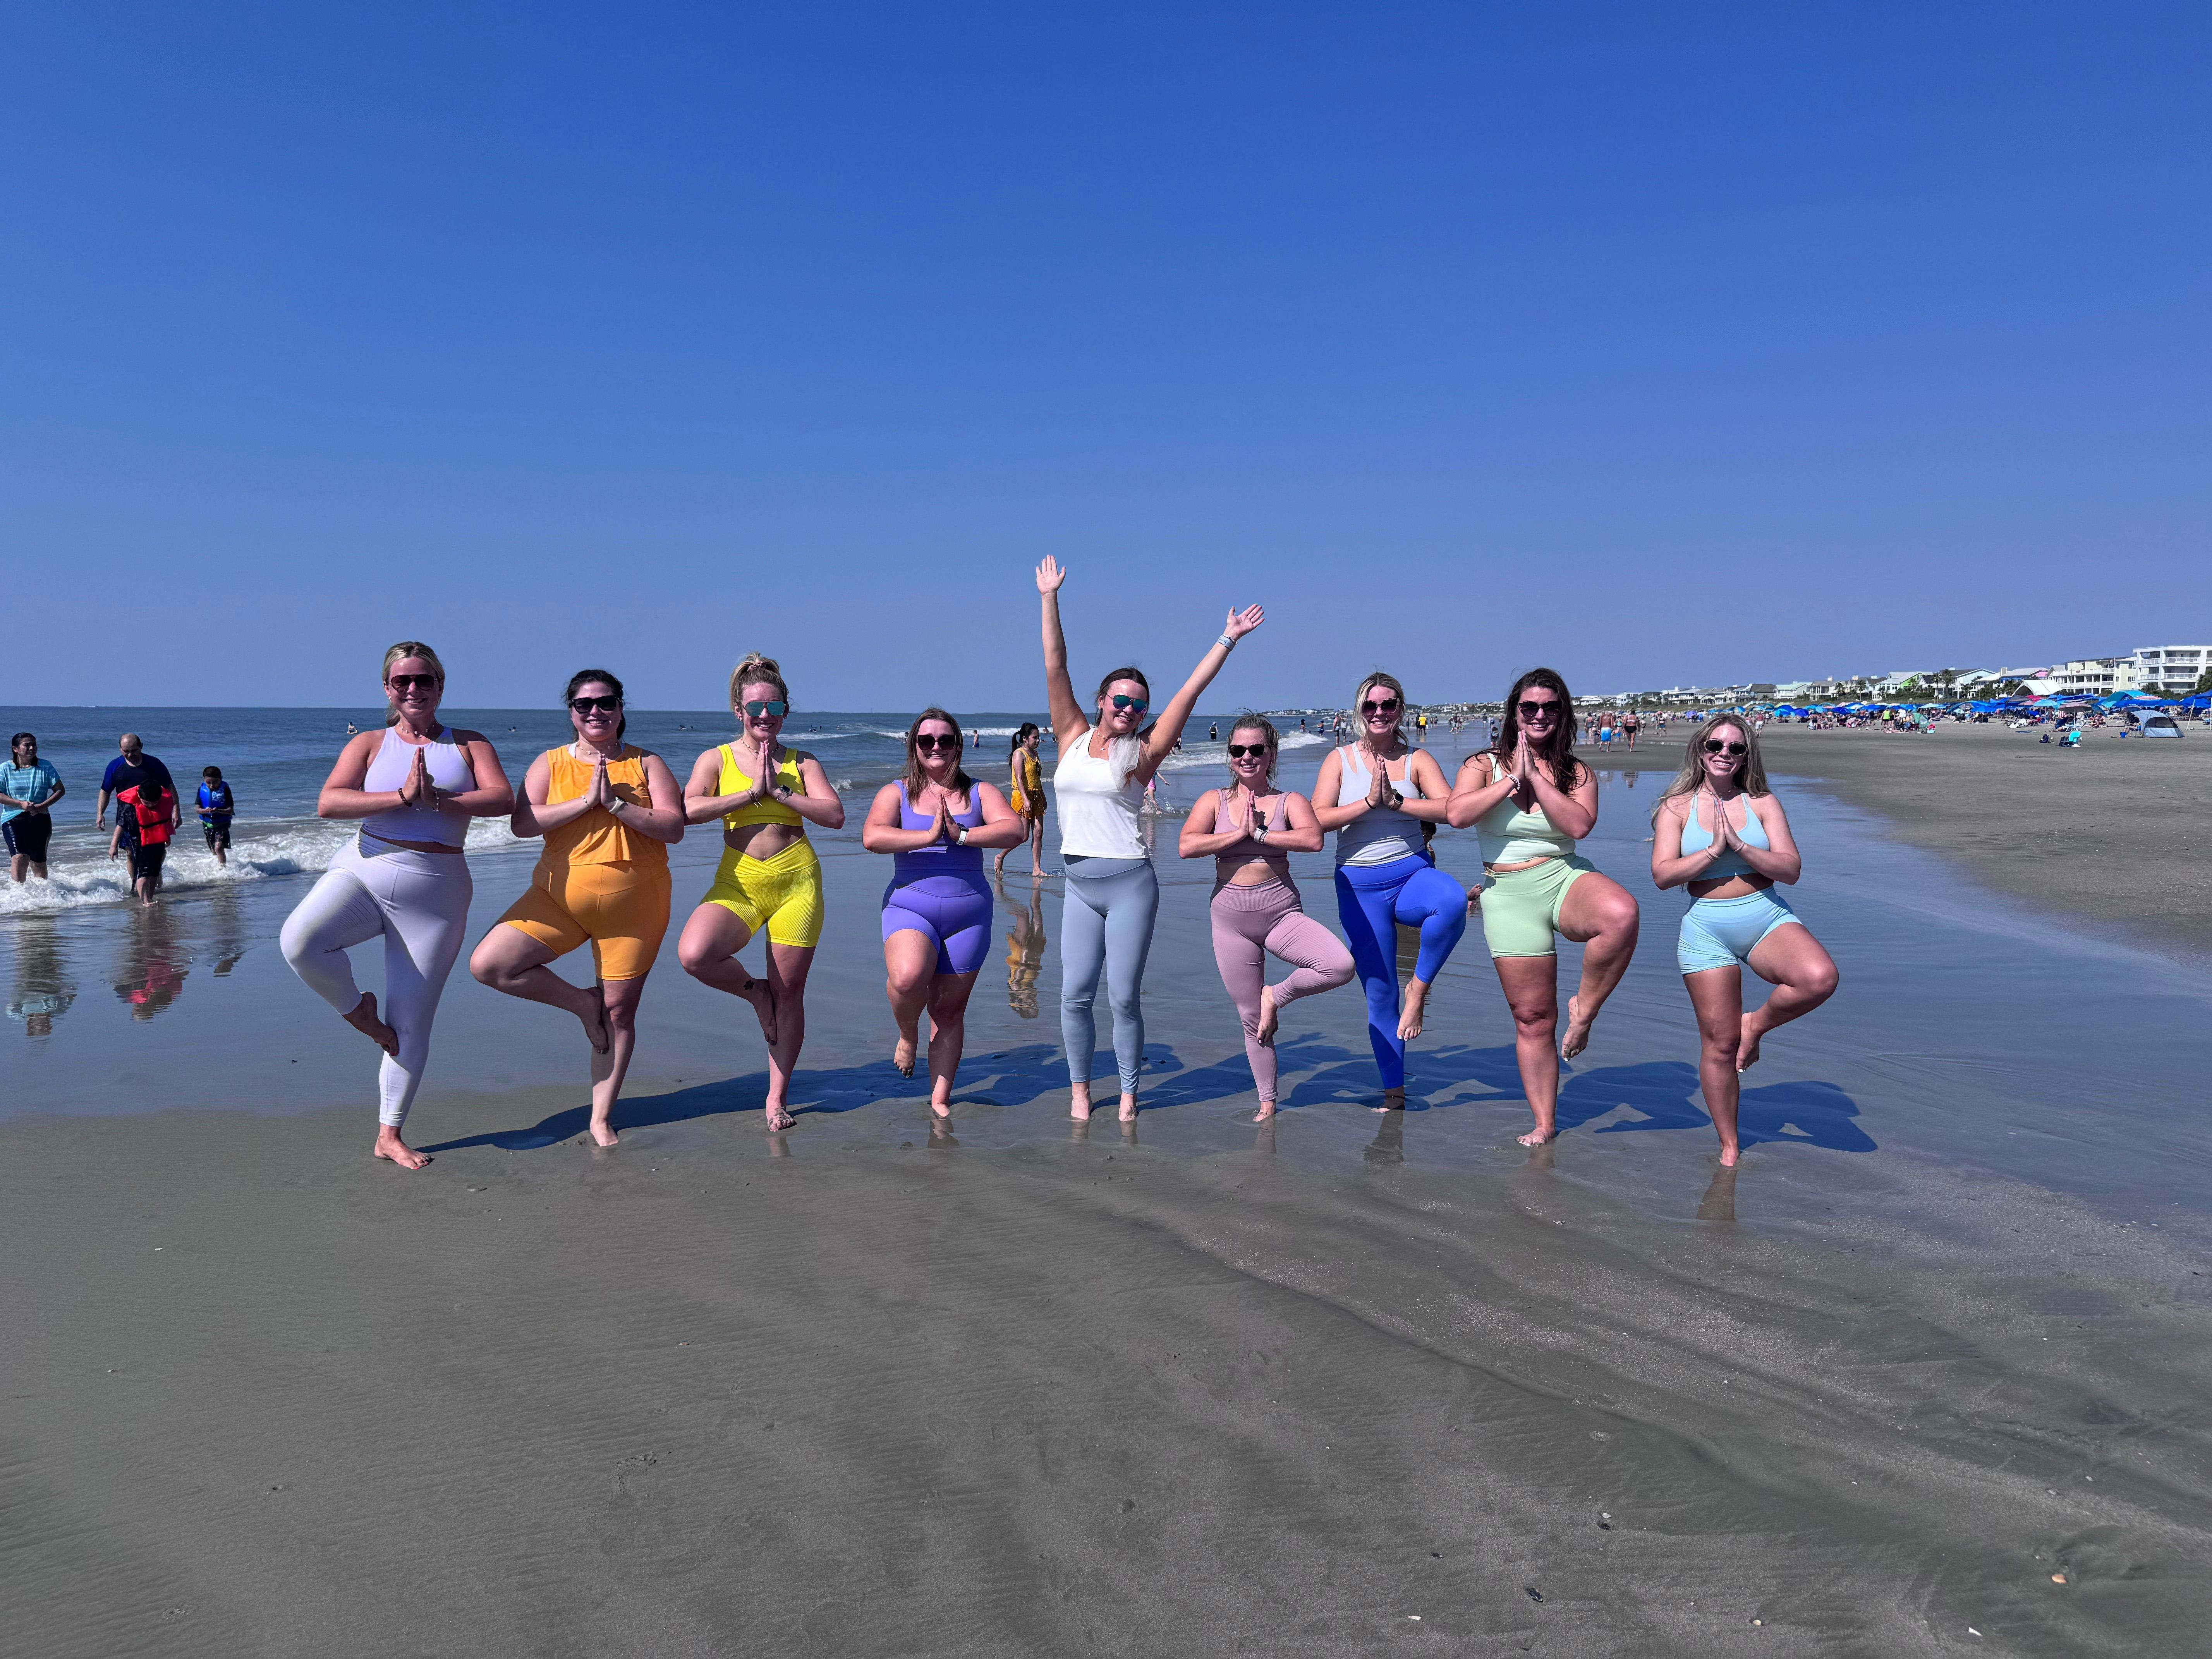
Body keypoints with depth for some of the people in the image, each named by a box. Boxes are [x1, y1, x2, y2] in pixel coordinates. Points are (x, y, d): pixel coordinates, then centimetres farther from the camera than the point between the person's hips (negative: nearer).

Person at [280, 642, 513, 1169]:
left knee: (410, 1024, 3)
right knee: (299, 940, -31)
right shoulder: (369, 744, 9)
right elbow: (328, 803, -6)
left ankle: (390, 1135, 17)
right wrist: (401, 797, -17)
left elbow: (504, 800, -8)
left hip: (435, 891, 0)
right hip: (365, 870, 1)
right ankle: (357, 1010, 0)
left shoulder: (470, 745, 8)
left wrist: (437, 800, -20)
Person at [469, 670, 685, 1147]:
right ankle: (582, 1003, 7)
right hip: (560, 895, 2)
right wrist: (585, 801, -17)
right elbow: (522, 823, -9)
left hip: (633, 903, -1)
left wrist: (616, 804, -18)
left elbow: (674, 826, -8)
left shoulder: (646, 764, 3)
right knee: (488, 965, -14)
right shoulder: (550, 763, 5)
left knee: (619, 1012, 3)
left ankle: (602, 1119, 18)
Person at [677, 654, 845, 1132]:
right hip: (738, 882, 0)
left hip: (797, 882, 0)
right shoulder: (717, 759, 6)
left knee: (789, 994, 4)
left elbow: (835, 816, -5)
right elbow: (690, 809, -10)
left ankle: (777, 1096, 22)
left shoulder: (802, 763, 7)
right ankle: (754, 992, 6)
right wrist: (752, 792, -11)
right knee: (694, 954, -27)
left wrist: (779, 791, -11)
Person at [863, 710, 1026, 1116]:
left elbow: (1016, 829, -8)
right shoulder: (896, 793, 7)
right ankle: (908, 1034, 4)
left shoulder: (979, 793, 9)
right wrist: (930, 836, -18)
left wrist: (961, 836, -18)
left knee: (950, 1009, 5)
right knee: (906, 977, -30)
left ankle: (940, 1099, 18)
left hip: (969, 913, 2)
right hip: (911, 906, -2)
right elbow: (872, 837, -12)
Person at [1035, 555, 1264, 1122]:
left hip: (1129, 885, -2)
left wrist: (1227, 640, -1)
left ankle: (1128, 1094, 14)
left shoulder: (1142, 753, 1)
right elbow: (1055, 669, 6)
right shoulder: (1073, 737, 7)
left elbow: (1189, 693, 0)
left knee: (1124, 996, 0)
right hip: (1079, 887, 2)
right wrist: (1050, 600, 4)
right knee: (1076, 993, 2)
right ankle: (1079, 1088, 19)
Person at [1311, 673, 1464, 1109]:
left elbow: (1451, 809, -12)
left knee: (1453, 900, -38)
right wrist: (1369, 802, -17)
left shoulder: (1418, 760, 3)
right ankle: (1393, 1093, 20)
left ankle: (1420, 988, -15)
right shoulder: (1340, 759, 4)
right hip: (1360, 887, 1)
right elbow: (1318, 819, -9)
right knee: (1379, 992, 5)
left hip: (1412, 876, -1)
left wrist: (1395, 800, -19)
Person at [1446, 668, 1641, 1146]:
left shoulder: (1577, 774, 6)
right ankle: (1545, 1124, 17)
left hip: (1565, 879, 0)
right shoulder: (1484, 764, 3)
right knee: (1533, 1018, 2)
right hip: (1509, 895, 0)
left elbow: (1579, 825, -14)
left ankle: (1585, 1008, -14)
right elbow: (1458, 814, -16)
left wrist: (1535, 775, -14)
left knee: (1622, 913, -37)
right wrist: (1512, 779, -12)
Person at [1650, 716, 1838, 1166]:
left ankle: (1757, 1024, 1)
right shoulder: (1677, 808, 3)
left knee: (1821, 978, -30)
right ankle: (1729, 1149, 19)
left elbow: (1792, 870, -4)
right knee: (1719, 1043, 2)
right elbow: (1663, 874, -7)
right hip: (1707, 929, -1)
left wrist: (1739, 846, -15)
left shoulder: (1763, 804, 5)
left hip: (1767, 917, 1)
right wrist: (1713, 850, -15)